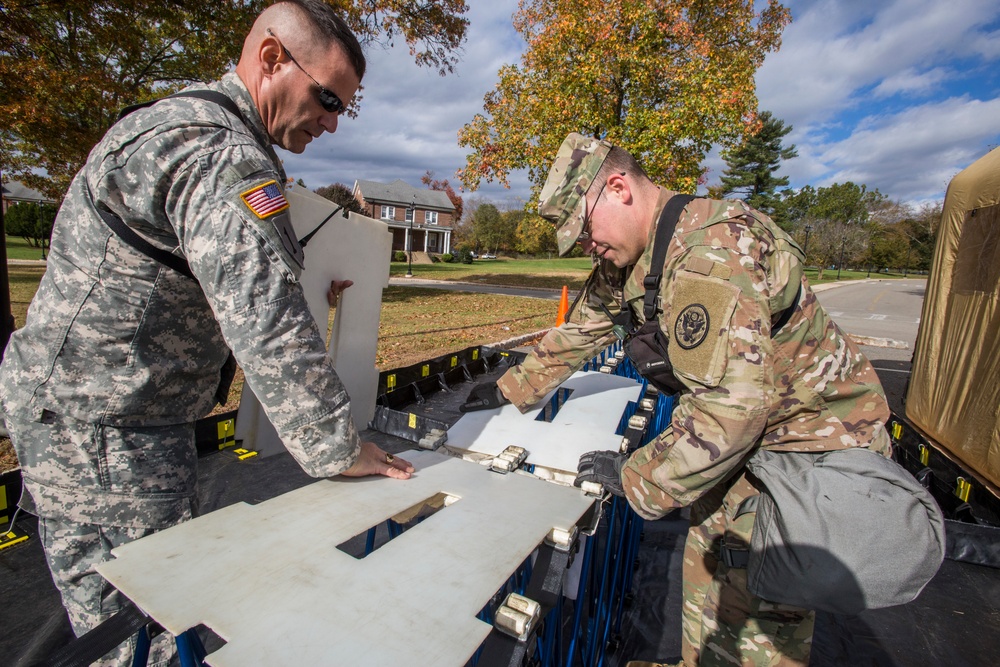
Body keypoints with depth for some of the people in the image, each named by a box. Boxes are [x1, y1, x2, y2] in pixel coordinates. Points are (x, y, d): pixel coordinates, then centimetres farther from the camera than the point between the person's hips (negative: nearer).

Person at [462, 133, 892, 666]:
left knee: (754, 616, -4)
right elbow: (578, 332, 11)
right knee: (707, 557, 18)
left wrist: (636, 480, -21)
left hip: (813, 432, -8)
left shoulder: (713, 253, -30)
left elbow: (729, 405, -33)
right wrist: (510, 389, 13)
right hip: (748, 429, 9)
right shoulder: (625, 260, 1)